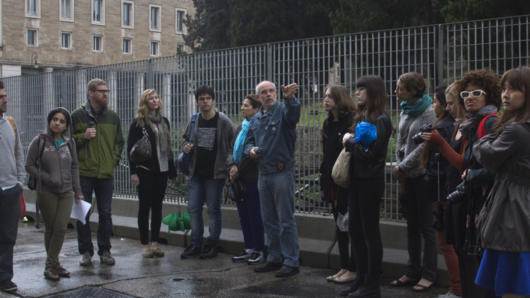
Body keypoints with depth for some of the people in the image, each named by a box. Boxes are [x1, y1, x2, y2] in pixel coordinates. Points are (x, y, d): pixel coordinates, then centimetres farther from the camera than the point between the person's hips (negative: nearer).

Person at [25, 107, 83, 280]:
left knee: (61, 228, -5)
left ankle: (51, 265, 5)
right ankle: (53, 265, 15)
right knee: (50, 229, 4)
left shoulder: (69, 143, 7)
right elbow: (29, 165, -1)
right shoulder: (39, 141, -2)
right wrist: (46, 178, -14)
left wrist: (78, 191, 11)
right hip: (46, 192, -2)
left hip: (66, 192, 2)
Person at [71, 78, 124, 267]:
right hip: (84, 172, -2)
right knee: (83, 213, 2)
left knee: (105, 213, 6)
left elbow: (119, 142, 17)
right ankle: (86, 251, 12)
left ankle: (105, 250, 16)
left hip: (106, 173, 3)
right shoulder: (78, 116, 0)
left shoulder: (113, 117, 10)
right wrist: (83, 137, -13)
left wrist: (114, 160, 4)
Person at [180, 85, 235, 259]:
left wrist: (230, 164, -15)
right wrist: (186, 147, -2)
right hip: (196, 173, 5)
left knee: (213, 209, 1)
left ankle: (213, 245, 13)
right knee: (193, 208, 6)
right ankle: (195, 244, 18)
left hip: (215, 173, -5)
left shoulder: (223, 121, -6)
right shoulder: (194, 121, 8)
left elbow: (233, 144, -4)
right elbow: (187, 139, 20)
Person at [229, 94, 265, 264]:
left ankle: (259, 251, 8)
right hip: (239, 177, 8)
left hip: (251, 178, -8)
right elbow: (234, 150, 15)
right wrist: (233, 167, -1)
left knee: (254, 214, -2)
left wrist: (238, 169, -12)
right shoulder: (240, 127, 17)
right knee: (243, 215, 11)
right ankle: (249, 249, 19)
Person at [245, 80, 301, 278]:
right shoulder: (256, 119, 14)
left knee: (286, 220, -3)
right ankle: (274, 259, 26)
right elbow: (249, 141, 23)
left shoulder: (282, 110, -7)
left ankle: (291, 262, 4)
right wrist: (250, 150, -1)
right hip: (263, 174, 7)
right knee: (269, 220, 14)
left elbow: (293, 114, -31)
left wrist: (290, 98, -52)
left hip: (282, 173, -7)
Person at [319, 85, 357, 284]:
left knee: (351, 226, -1)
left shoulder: (352, 121, -12)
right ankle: (344, 267, 22)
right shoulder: (328, 124, 13)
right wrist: (323, 183, 15)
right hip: (334, 183, 8)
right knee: (340, 226, 13)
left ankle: (353, 269, 8)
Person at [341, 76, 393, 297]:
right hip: (358, 180, 9)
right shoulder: (363, 116, 15)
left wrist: (350, 141, -9)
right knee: (355, 230, 13)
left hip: (370, 182, -9)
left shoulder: (381, 120, -13)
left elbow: (369, 152, -19)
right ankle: (361, 280, 25)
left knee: (370, 233, -1)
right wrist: (351, 141, 1)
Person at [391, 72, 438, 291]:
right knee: (412, 225, 13)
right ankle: (413, 271, 22)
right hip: (407, 176, 8)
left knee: (426, 226, 0)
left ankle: (428, 274, 8)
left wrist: (403, 166, -14)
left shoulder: (428, 113, -12)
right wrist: (399, 167, 4)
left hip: (422, 174, -8)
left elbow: (424, 146, -18)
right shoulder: (405, 111, 12)